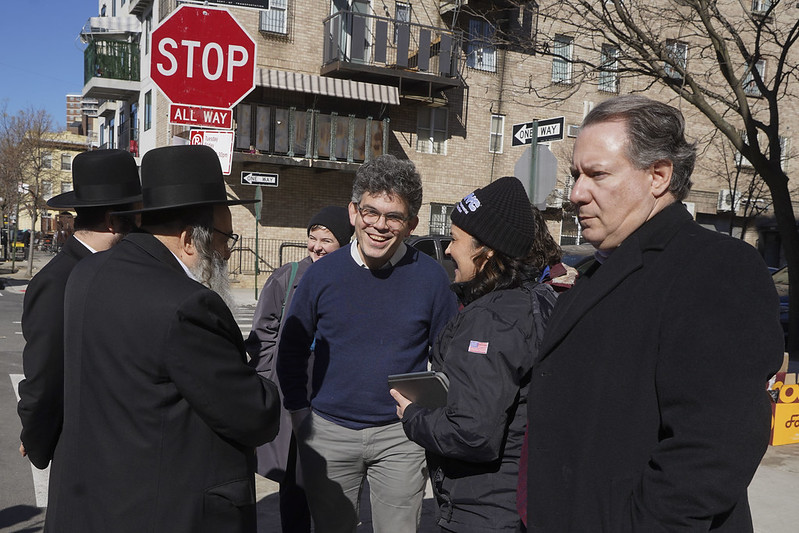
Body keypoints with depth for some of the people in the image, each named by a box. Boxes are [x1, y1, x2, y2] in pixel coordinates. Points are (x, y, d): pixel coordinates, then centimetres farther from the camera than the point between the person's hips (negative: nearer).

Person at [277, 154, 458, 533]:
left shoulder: (430, 278, -6)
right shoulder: (322, 274, -4)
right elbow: (291, 349, 7)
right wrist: (299, 413, 3)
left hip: (401, 435, -1)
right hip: (328, 431, 1)